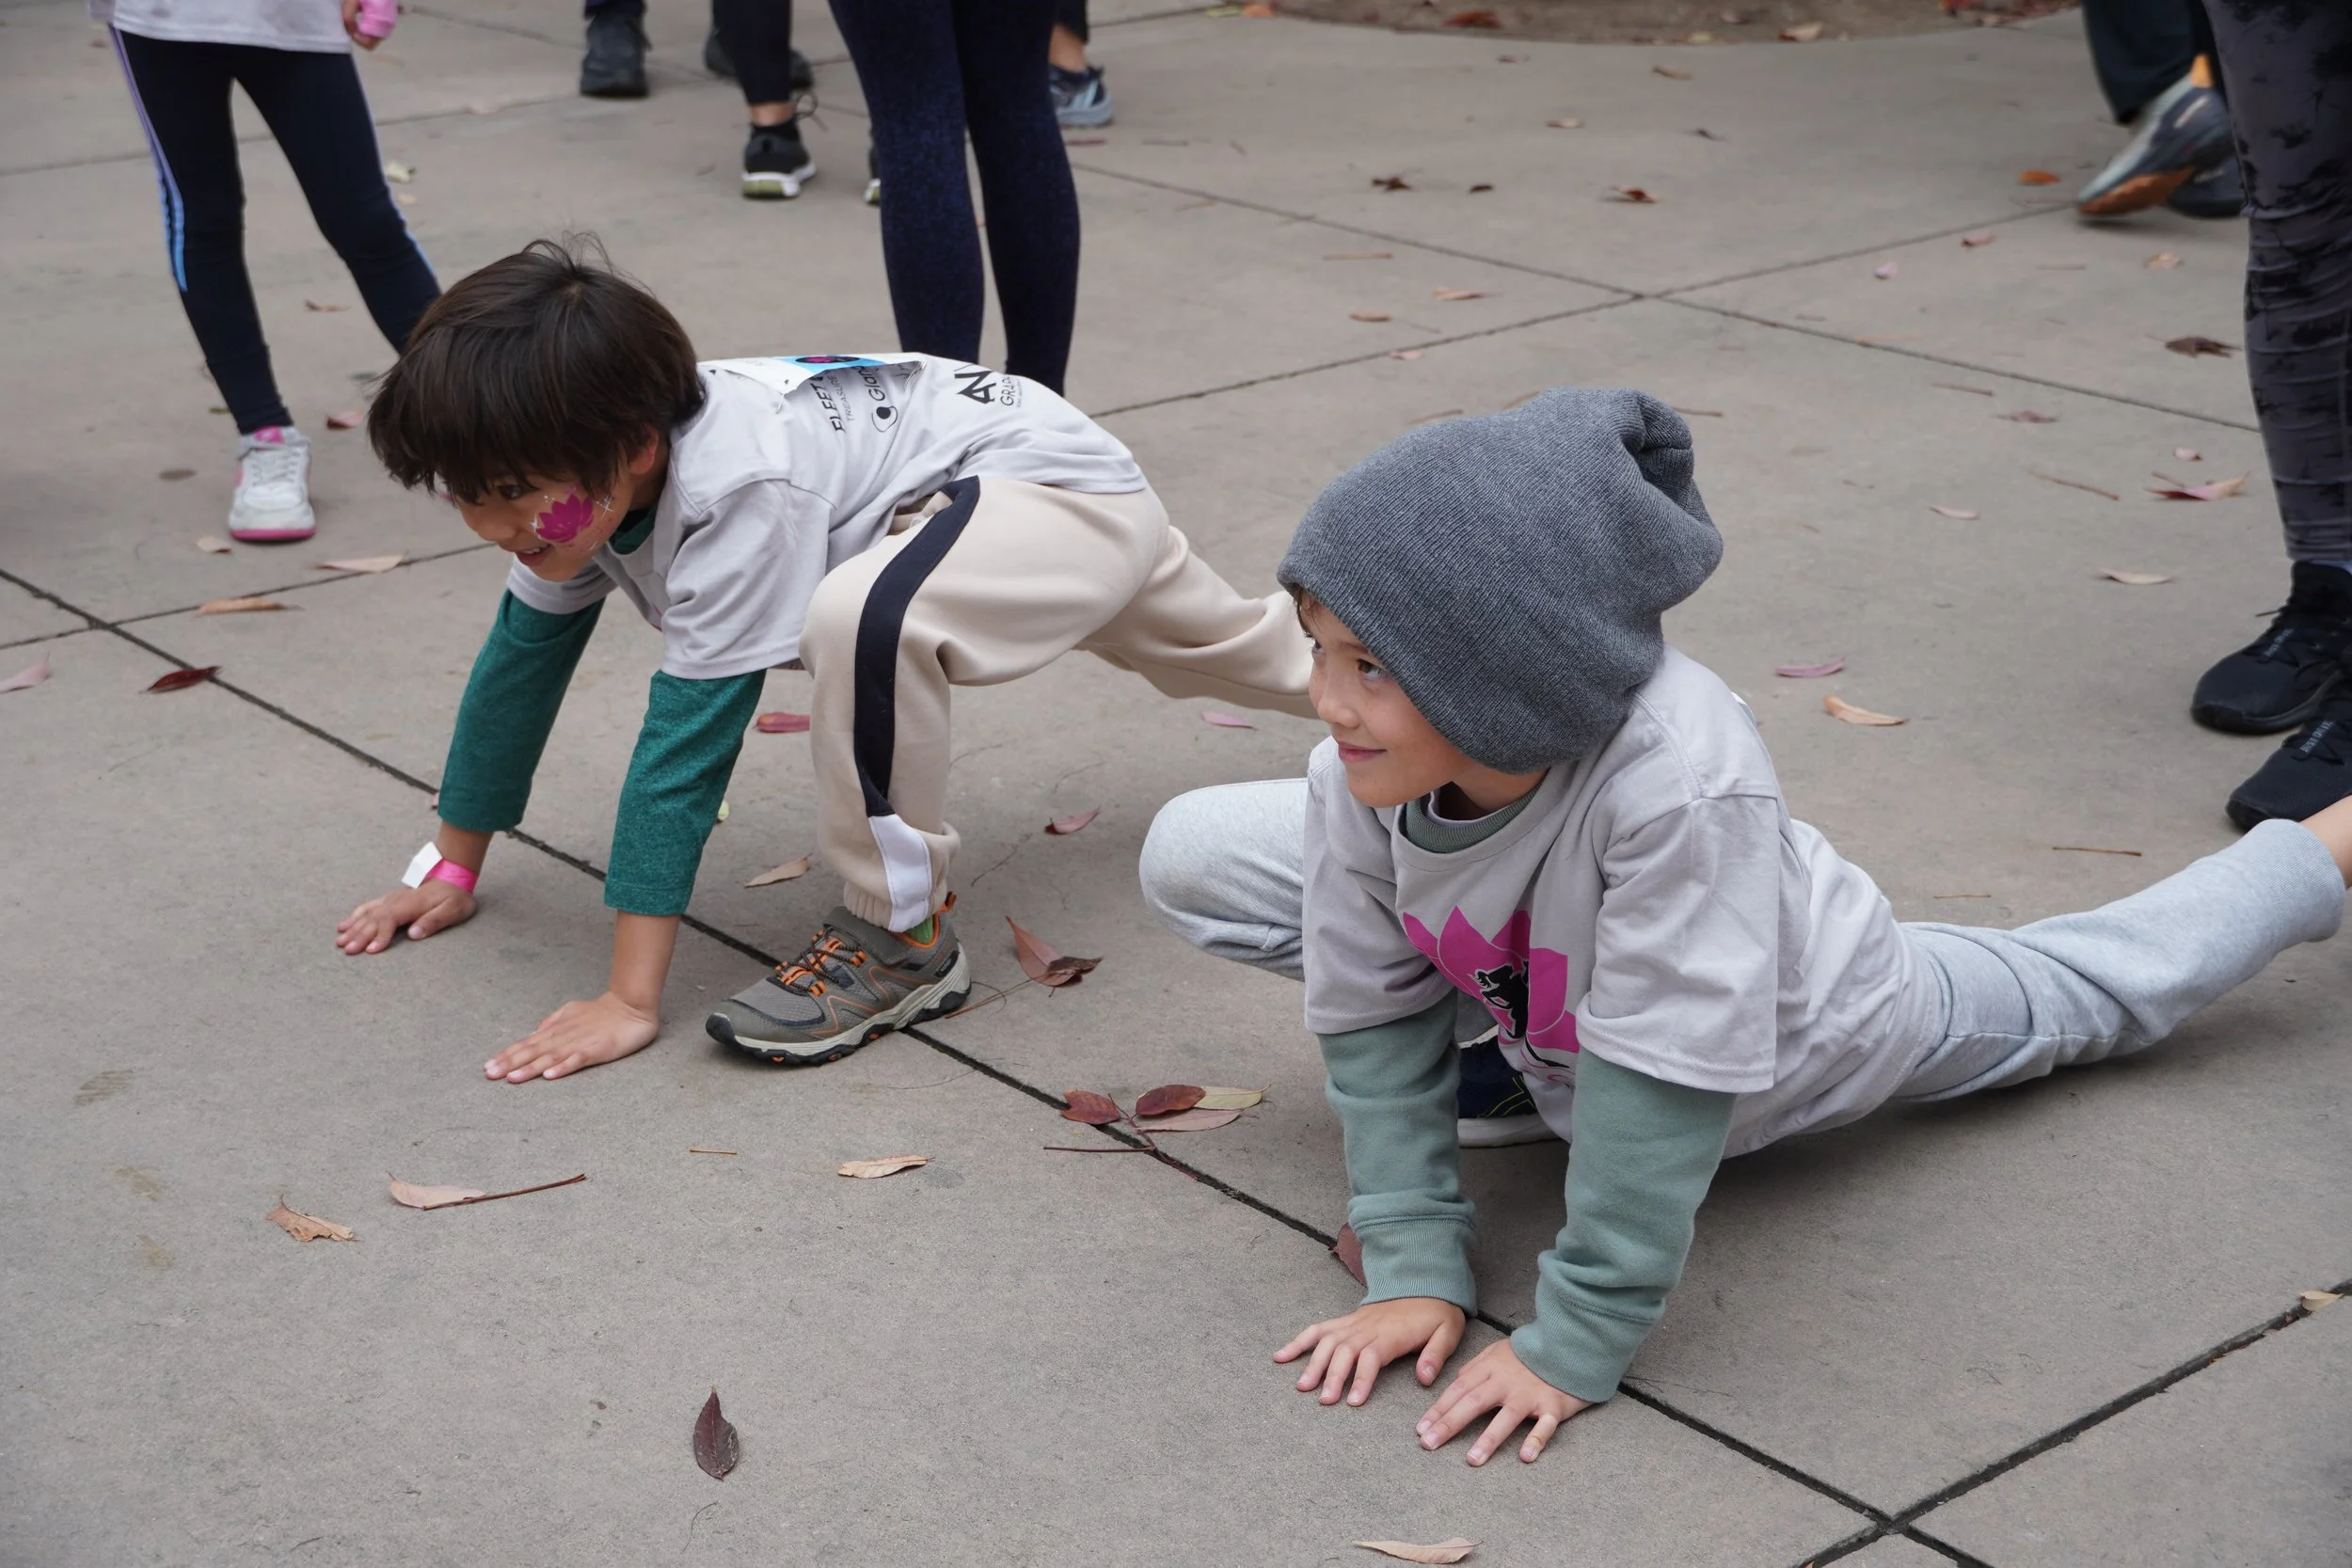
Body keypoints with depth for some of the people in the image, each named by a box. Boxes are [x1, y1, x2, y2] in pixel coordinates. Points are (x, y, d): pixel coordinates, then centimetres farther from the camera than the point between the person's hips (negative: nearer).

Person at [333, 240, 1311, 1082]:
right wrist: (453, 867, 5)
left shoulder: (739, 490, -38)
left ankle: (901, 940, -20)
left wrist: (630, 1003, -36)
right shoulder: (586, 471, -15)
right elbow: (521, 659, -1)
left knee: (864, 618, -40)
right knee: (1214, 651, 36)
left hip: (1063, 489, -10)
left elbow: (688, 737, -38)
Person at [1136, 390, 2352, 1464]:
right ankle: (1506, 1051, 12)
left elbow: (1667, 1078, -39)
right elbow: (1373, 1018, -17)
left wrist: (1577, 1341, -33)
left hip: (1810, 1031, -4)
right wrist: (1414, 1271, -20)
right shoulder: (1357, 777, -31)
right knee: (1192, 861, -7)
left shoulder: (1678, 779, -48)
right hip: (1542, 1014, 4)